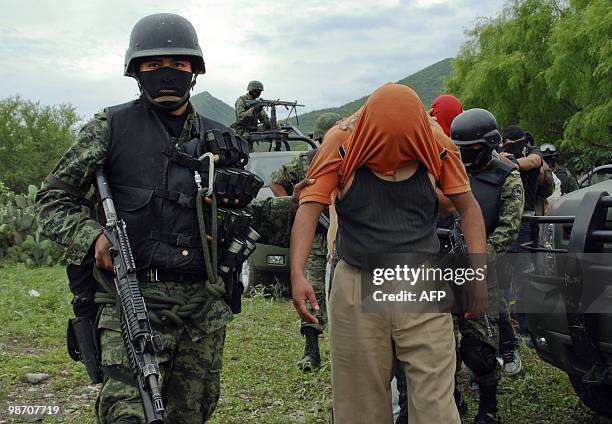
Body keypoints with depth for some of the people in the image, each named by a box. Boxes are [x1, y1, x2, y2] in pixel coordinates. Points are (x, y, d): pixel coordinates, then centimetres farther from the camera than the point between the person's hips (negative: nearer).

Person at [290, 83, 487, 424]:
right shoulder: (342, 145, -6)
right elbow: (310, 208, -9)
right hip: (357, 290, 0)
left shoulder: (435, 147, -2)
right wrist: (298, 274, -21)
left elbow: (468, 207, 8)